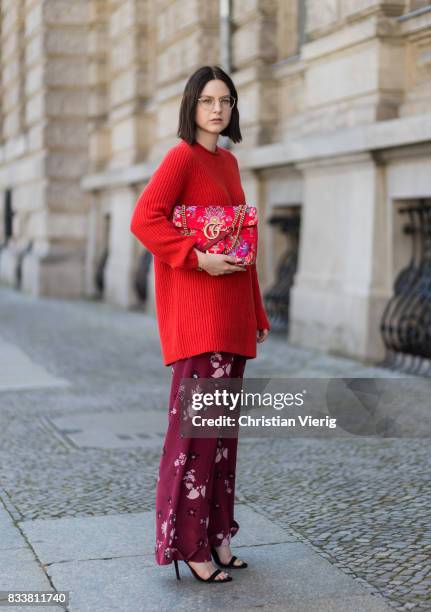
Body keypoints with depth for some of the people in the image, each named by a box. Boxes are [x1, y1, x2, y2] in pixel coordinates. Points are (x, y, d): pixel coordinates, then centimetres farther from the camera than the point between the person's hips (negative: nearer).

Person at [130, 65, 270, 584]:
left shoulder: (228, 161, 17)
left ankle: (216, 533, 19)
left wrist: (257, 312, 18)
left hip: (231, 308, 8)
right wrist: (198, 258, -21)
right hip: (197, 307, -8)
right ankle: (187, 542, 2)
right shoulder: (182, 156, -6)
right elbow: (144, 219, -17)